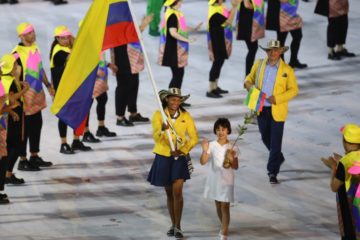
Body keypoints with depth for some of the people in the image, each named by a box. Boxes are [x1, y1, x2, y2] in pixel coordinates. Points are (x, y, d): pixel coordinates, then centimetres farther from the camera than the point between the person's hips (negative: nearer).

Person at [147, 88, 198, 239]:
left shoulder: (185, 116, -3)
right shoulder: (158, 115, -7)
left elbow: (194, 138, -1)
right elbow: (155, 137, -17)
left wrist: (182, 151, -15)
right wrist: (162, 130, -39)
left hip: (179, 158, 0)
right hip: (163, 158, 0)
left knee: (177, 192, -11)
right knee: (169, 193, 10)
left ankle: (178, 226, -6)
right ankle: (173, 225, 22)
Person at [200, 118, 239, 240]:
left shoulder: (232, 147, -7)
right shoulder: (211, 145, -4)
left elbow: (236, 167, -5)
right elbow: (203, 162, -9)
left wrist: (231, 159, -25)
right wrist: (205, 150, -25)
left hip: (226, 180, -3)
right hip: (214, 179, 3)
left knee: (225, 207, -7)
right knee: (218, 206, 17)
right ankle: (224, 227, 38)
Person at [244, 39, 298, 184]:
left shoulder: (287, 70, -5)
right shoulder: (259, 65, 4)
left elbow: (294, 90, -3)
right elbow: (250, 77, 19)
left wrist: (277, 98, -16)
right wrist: (248, 84, -7)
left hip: (277, 111, -4)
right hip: (261, 109, 4)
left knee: (275, 141, -5)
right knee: (265, 137, 17)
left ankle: (273, 173, 1)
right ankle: (278, 158, 44)